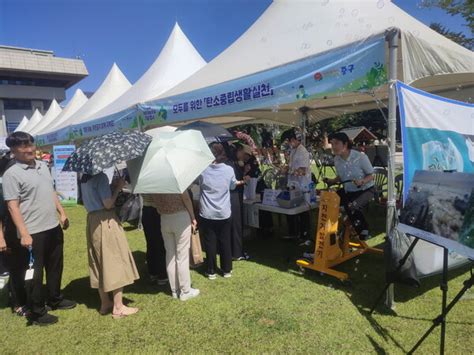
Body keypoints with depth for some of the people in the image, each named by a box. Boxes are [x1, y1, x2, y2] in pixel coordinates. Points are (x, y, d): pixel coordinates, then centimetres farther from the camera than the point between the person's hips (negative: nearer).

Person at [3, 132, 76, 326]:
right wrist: (24, 234, -22)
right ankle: (37, 313, 21)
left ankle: (55, 299, 38)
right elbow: (13, 207, -17)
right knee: (35, 273, 6)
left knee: (55, 266, 20)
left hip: (53, 227, 7)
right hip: (33, 232, -7)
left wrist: (62, 213, 14)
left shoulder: (43, 166, 9)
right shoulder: (11, 175, -13)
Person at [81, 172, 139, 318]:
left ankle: (105, 304, 25)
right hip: (105, 221, -9)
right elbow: (108, 204, -18)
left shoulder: (85, 178, 11)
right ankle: (118, 307, 5)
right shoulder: (101, 176, -15)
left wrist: (113, 186, 9)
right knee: (116, 261, 0)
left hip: (92, 221, 9)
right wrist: (118, 187, -6)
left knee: (100, 263, 14)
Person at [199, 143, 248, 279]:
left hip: (207, 213, -1)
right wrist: (242, 182, 34)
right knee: (225, 242, 13)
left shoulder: (203, 170, -10)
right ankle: (227, 270, 24)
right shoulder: (229, 170, -7)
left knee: (210, 243, 9)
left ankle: (211, 271, 18)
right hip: (224, 213, 1)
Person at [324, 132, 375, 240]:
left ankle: (363, 230, -4)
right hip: (348, 191, 6)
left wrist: (362, 181, -32)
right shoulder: (336, 160, -5)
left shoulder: (361, 157, -21)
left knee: (351, 207, -32)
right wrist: (332, 181, -9)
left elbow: (371, 175, -12)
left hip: (365, 190, -6)